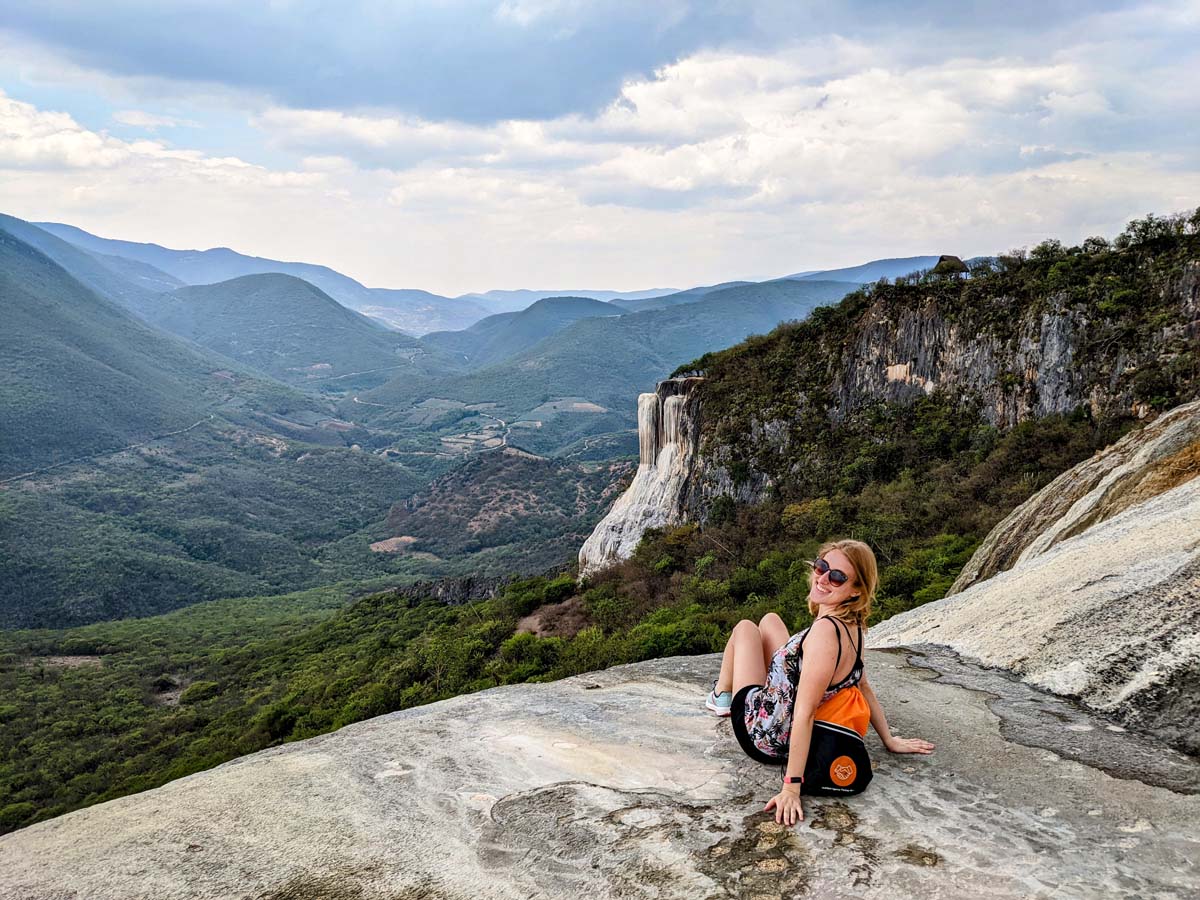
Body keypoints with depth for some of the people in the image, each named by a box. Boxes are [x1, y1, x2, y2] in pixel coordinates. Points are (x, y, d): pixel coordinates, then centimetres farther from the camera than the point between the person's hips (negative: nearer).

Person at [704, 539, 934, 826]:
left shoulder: (825, 630, -36)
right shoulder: (852, 626, -11)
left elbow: (804, 713, -36)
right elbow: (863, 686, 0)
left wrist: (791, 786, -33)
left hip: (765, 736, -7)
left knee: (745, 627, 14)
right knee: (769, 619, 24)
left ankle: (721, 695, 42)